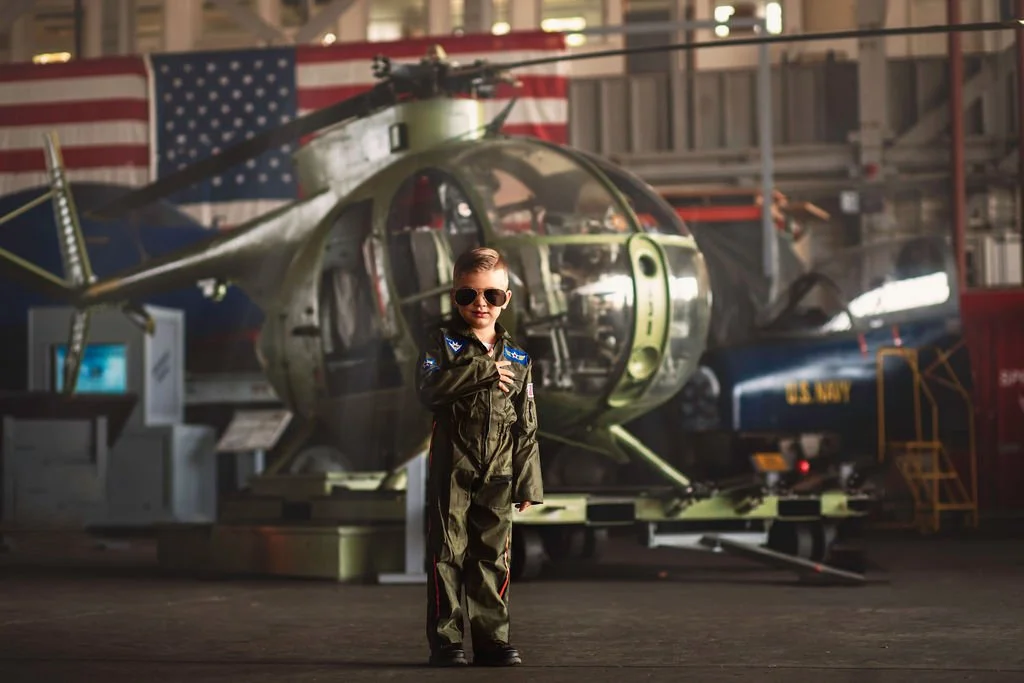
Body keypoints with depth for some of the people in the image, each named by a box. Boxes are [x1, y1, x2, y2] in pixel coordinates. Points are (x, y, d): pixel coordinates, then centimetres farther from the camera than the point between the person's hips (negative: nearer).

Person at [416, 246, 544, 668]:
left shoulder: (517, 358, 9)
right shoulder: (443, 342, 0)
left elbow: (526, 427, 9)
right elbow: (429, 390, -18)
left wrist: (528, 481, 4)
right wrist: (483, 371, -20)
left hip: (498, 476, 3)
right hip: (451, 471, -3)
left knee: (493, 558, 6)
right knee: (448, 555, -1)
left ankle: (492, 639, 12)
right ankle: (445, 641, 4)